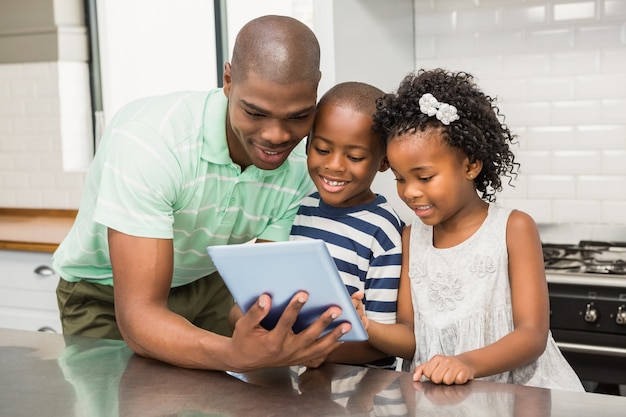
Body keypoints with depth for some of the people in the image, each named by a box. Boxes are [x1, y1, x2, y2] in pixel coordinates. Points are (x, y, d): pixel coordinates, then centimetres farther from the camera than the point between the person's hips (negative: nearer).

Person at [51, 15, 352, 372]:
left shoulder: (300, 168, -17)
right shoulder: (148, 138, -33)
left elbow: (265, 296, -17)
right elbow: (138, 315, -37)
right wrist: (235, 355, -54)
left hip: (206, 284, 3)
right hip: (108, 297, -3)